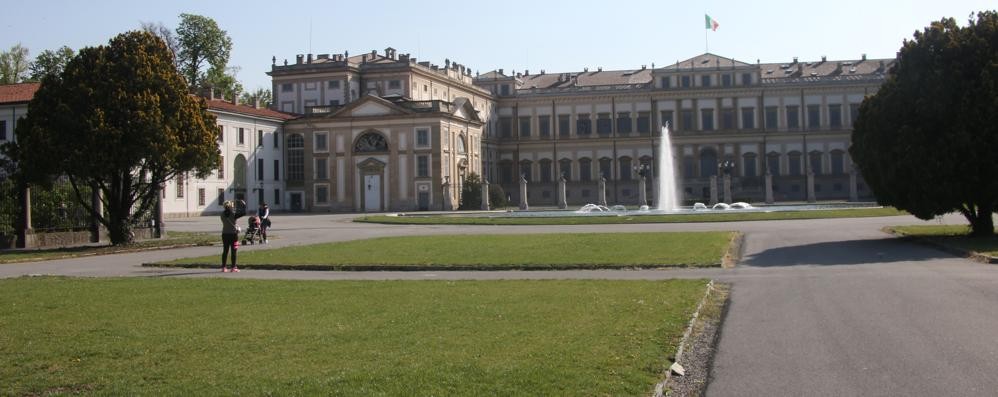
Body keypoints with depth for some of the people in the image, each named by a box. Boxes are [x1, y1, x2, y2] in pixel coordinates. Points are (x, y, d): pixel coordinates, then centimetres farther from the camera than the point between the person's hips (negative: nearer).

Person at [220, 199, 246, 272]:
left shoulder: (223, 214, 0)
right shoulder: (233, 214, -14)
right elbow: (243, 213, -11)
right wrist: (244, 206, 5)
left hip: (225, 234, 5)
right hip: (233, 234, -5)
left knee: (225, 251, 10)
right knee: (233, 251, 1)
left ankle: (223, 267, 12)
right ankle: (233, 268, 2)